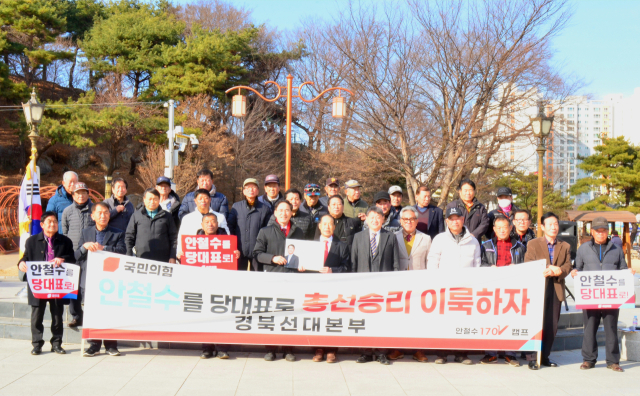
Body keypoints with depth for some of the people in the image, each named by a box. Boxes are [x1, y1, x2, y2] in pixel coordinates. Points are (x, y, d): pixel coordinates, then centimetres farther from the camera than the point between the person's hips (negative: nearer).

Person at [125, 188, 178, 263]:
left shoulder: (166, 216, 11)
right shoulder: (136, 215, 11)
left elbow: (174, 238, 10)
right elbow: (129, 237, 11)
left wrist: (173, 257, 2)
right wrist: (129, 257, 4)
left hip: (162, 260, 0)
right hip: (140, 258, 0)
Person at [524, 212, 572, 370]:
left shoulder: (565, 247, 17)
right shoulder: (533, 244, 7)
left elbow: (568, 266, 5)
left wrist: (559, 271, -18)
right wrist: (544, 271, -21)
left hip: (556, 289, 4)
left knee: (552, 325, 5)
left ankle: (545, 356, 14)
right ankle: (532, 357, -4)